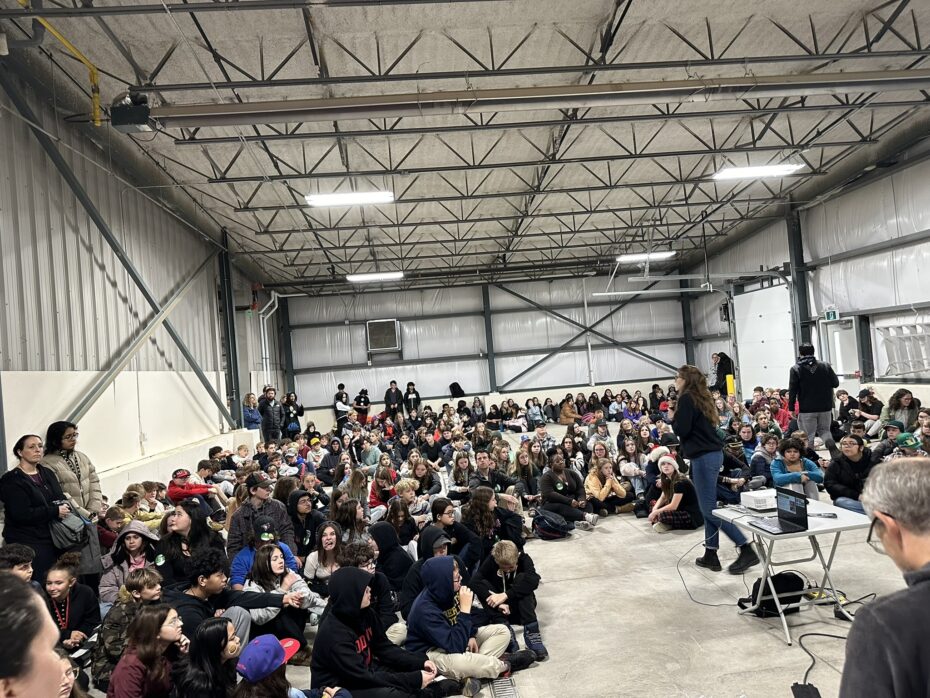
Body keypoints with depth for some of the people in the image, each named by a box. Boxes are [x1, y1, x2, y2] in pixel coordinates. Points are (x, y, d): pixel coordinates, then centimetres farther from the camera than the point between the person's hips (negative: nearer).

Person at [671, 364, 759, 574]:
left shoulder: (686, 399, -11)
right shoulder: (701, 398, 16)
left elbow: (682, 430, -17)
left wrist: (673, 418, 0)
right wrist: (678, 418, 9)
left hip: (703, 456, -10)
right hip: (712, 453, 10)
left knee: (709, 508, -7)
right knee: (708, 507, 11)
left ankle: (747, 550, -7)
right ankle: (711, 555, 14)